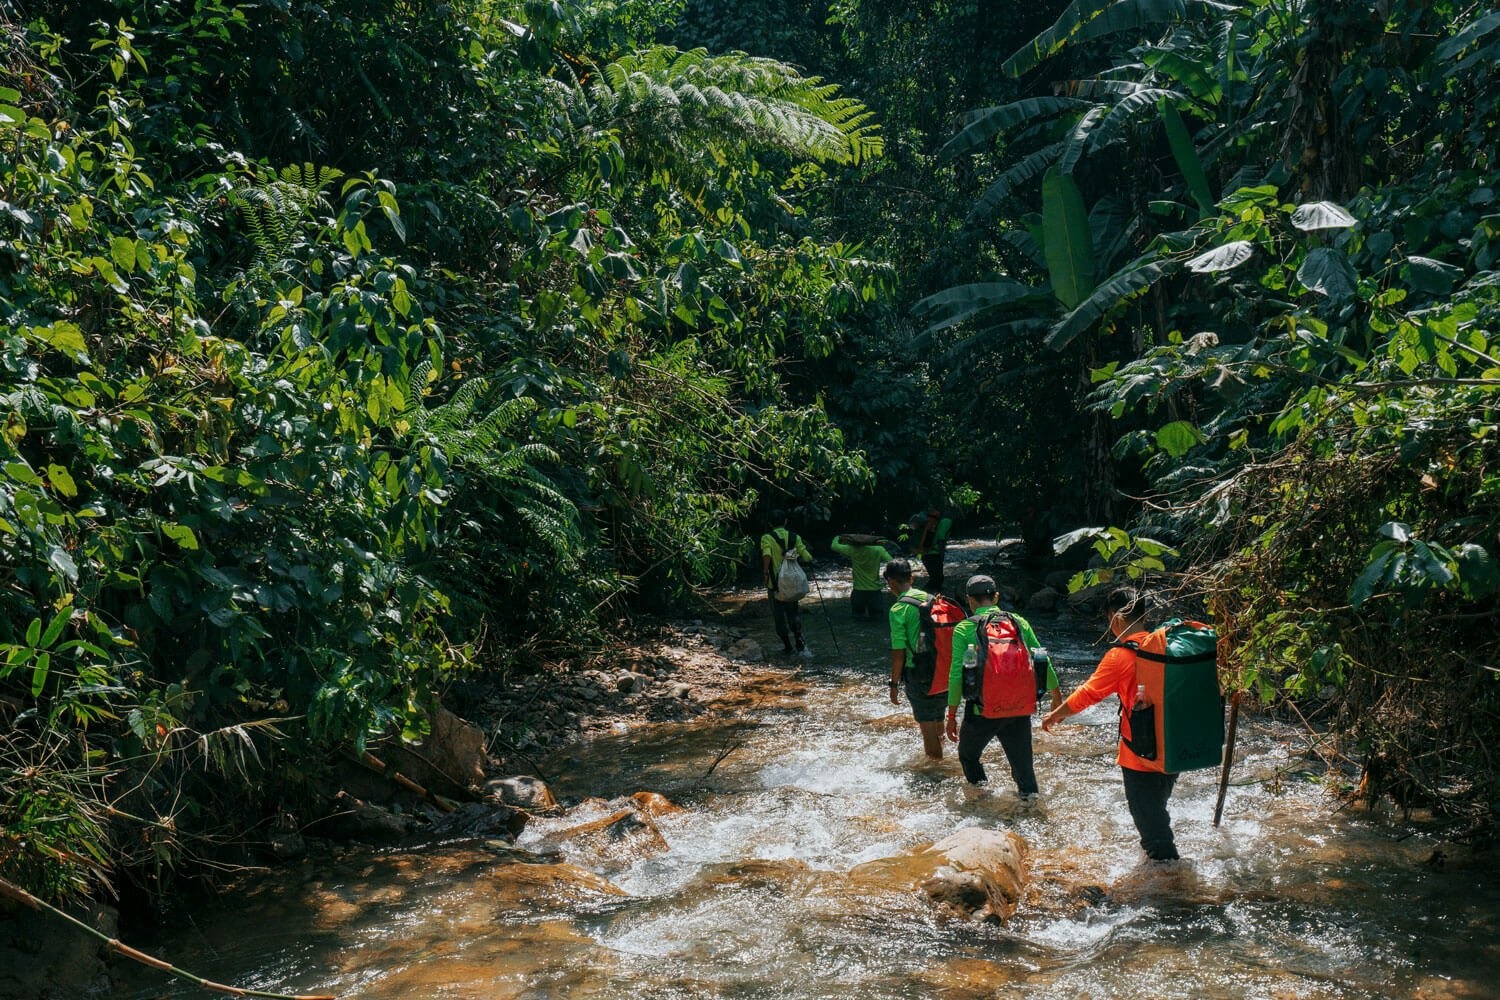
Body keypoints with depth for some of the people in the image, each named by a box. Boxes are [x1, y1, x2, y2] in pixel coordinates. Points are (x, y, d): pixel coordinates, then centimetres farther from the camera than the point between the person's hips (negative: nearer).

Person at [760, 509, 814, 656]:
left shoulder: (767, 538, -7)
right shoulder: (794, 537, 2)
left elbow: (767, 555, -26)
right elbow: (807, 558, -2)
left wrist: (765, 573, -19)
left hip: (775, 583, -3)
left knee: (779, 616, 10)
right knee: (793, 611, 16)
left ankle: (787, 647, 16)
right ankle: (800, 643, -3)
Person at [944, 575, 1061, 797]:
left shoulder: (964, 629, -5)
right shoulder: (1019, 622, 4)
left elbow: (957, 674, -8)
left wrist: (952, 716, -2)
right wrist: (1056, 693, 24)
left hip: (983, 711, -2)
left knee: (968, 755, 20)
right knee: (1022, 760, 13)